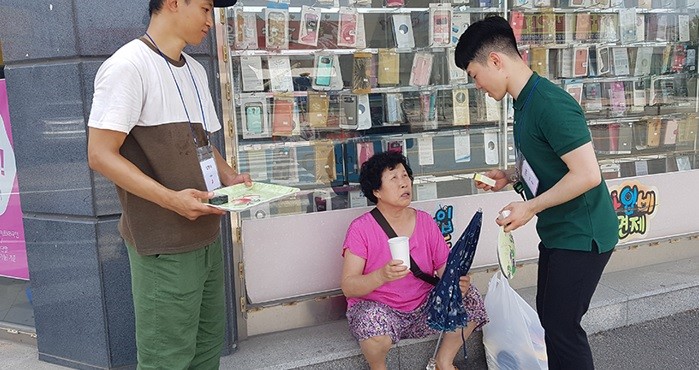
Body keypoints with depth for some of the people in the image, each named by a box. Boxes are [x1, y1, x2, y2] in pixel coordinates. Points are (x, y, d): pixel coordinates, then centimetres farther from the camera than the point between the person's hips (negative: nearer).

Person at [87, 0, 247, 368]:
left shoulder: (195, 71, 14)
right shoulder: (128, 66, -13)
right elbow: (101, 155, -17)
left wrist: (230, 177, 4)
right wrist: (171, 199, -25)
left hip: (206, 234, 8)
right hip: (164, 247, -8)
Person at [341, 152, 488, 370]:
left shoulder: (425, 222, 4)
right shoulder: (361, 228, -9)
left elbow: (446, 270, 1)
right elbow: (348, 288, -15)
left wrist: (458, 282, -23)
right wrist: (381, 276, -34)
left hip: (423, 310, 4)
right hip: (378, 309, -4)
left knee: (470, 298, -16)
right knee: (374, 320, -37)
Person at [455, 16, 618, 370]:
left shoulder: (550, 104, -24)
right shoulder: (525, 101, 7)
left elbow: (587, 174, -27)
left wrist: (531, 207, -20)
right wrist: (510, 176, 3)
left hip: (581, 235, -10)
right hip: (557, 232, 10)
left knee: (561, 325, -1)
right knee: (549, 314, 18)